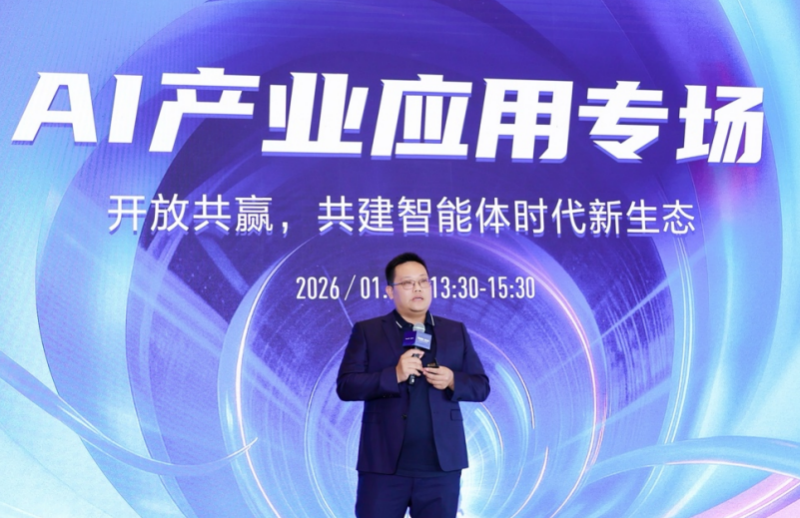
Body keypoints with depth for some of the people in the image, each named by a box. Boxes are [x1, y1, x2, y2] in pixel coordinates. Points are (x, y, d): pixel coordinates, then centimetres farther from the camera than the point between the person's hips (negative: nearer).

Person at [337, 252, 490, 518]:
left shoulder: (455, 331, 13)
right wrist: (394, 375, -17)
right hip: (384, 463, -2)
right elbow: (345, 386, -4)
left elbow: (481, 386, 11)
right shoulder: (367, 331, 5)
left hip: (441, 463, 2)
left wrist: (452, 381, -10)